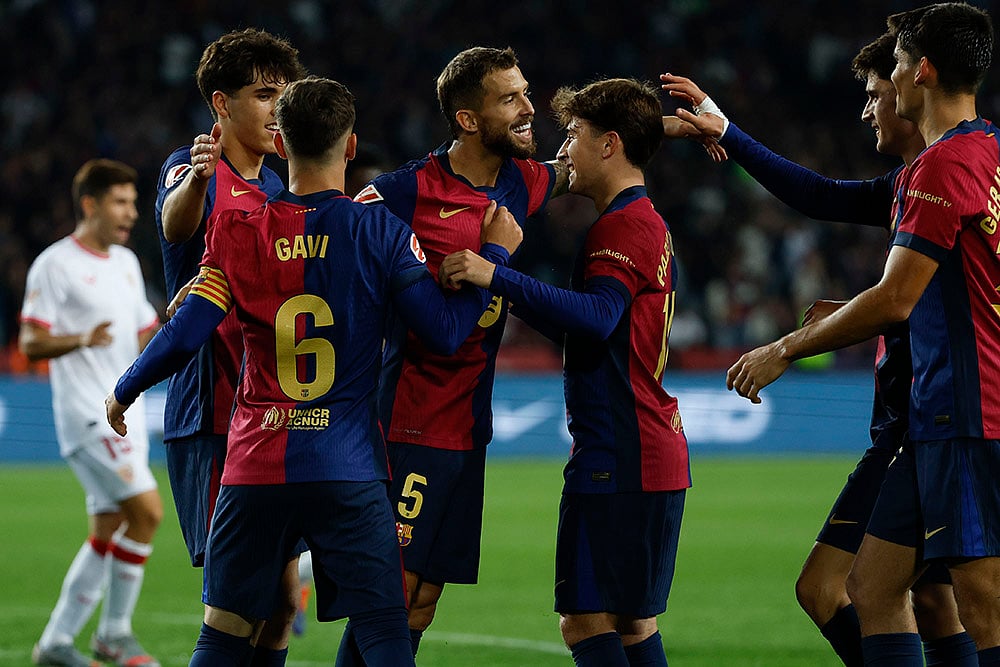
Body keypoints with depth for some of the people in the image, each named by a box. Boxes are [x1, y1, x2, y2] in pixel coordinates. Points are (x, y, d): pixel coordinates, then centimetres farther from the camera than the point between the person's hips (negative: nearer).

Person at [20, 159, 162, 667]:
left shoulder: (126, 263, 17)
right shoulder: (55, 264, -7)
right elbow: (30, 341, -11)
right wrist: (81, 340, -27)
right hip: (86, 413, -8)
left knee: (108, 533, 7)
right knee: (147, 508, -18)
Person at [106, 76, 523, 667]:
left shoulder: (238, 234, 2)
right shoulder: (382, 233, -3)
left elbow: (184, 337, -3)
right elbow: (446, 333, -6)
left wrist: (123, 393, 14)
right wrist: (496, 254, 7)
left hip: (256, 467, 2)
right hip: (350, 467, -2)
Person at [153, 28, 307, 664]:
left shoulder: (278, 189, 16)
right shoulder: (194, 171, -7)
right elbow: (176, 223, -31)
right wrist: (197, 176, -56)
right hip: (211, 415, -8)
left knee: (281, 599, 7)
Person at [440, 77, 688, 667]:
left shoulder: (622, 226, -12)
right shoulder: (651, 224, 21)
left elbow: (596, 317, -30)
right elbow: (591, 323, 27)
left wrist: (498, 276, -34)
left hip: (618, 457, -10)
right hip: (659, 458, 10)